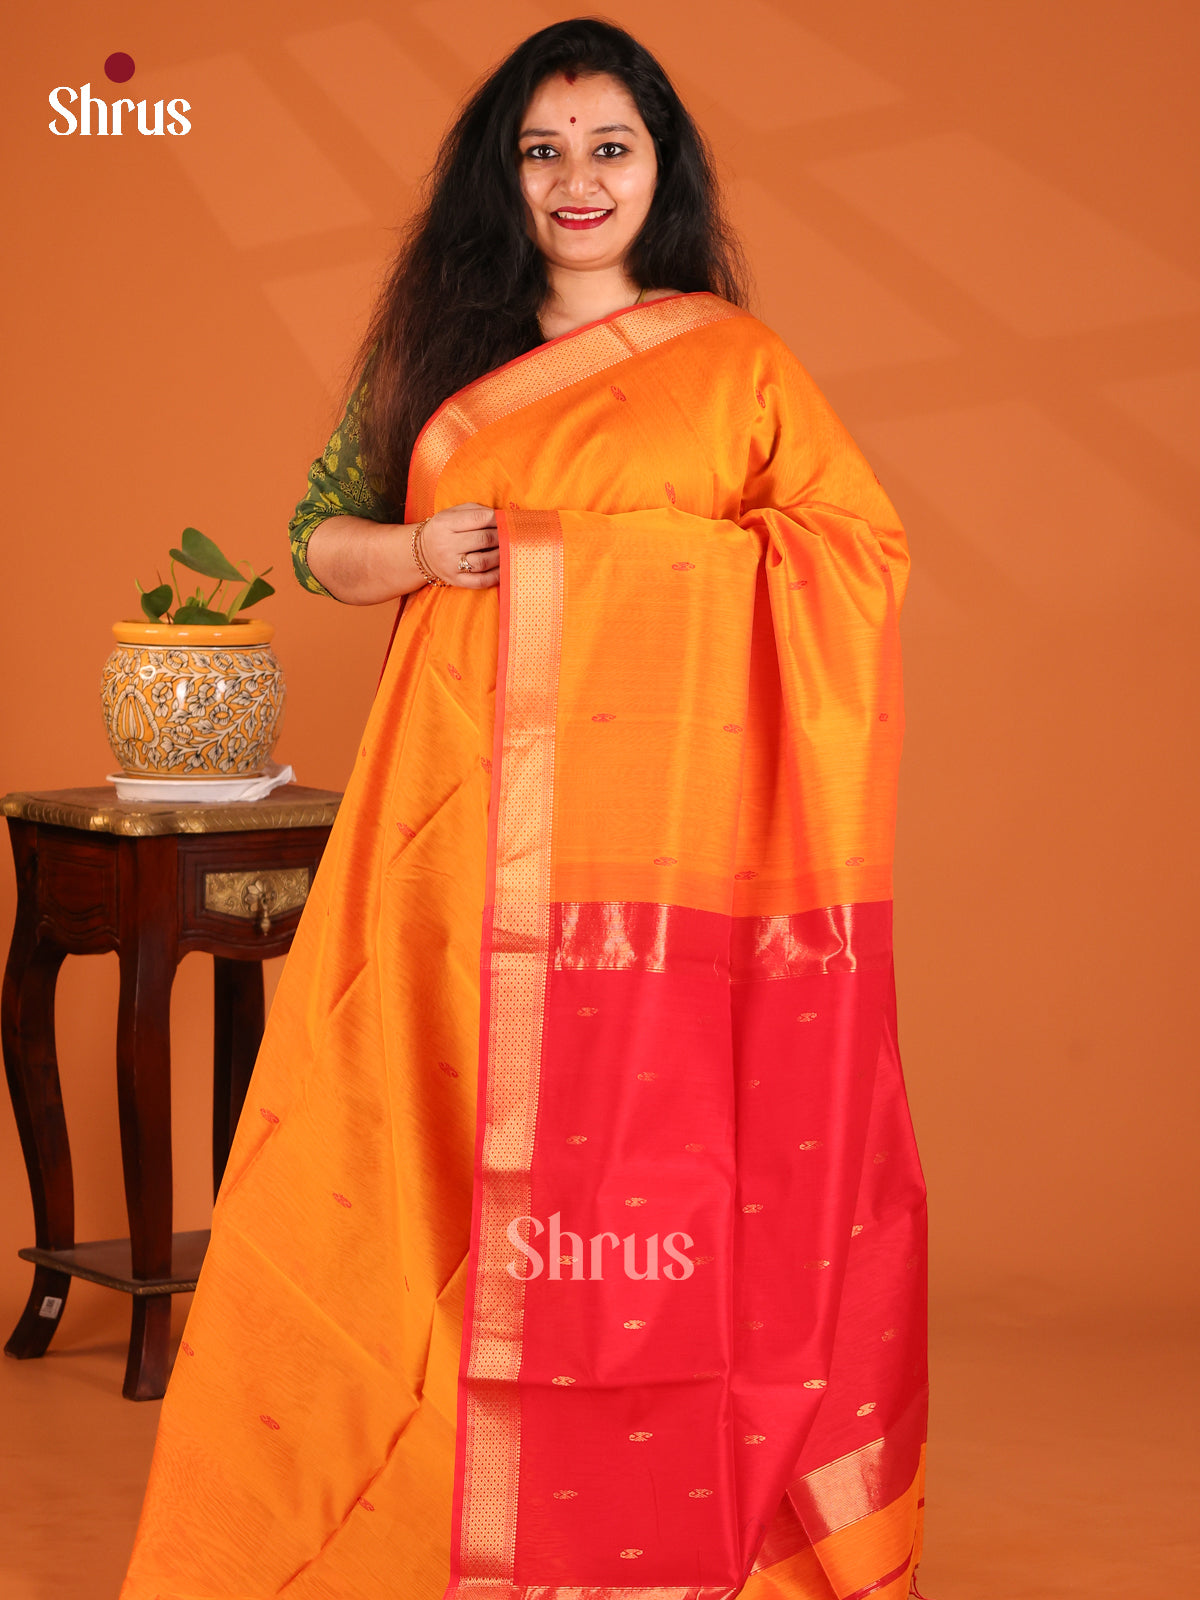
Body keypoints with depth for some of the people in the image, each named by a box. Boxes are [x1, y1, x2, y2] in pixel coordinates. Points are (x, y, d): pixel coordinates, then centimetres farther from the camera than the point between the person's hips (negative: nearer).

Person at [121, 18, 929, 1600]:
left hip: (658, 826, -3)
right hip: (475, 831, 3)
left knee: (652, 1136, -6)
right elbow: (320, 533, 19)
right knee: (469, 1142, -1)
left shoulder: (734, 360, 9)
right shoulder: (444, 352, 18)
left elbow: (863, 547, 3)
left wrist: (671, 555, -9)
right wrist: (420, 553, -1)